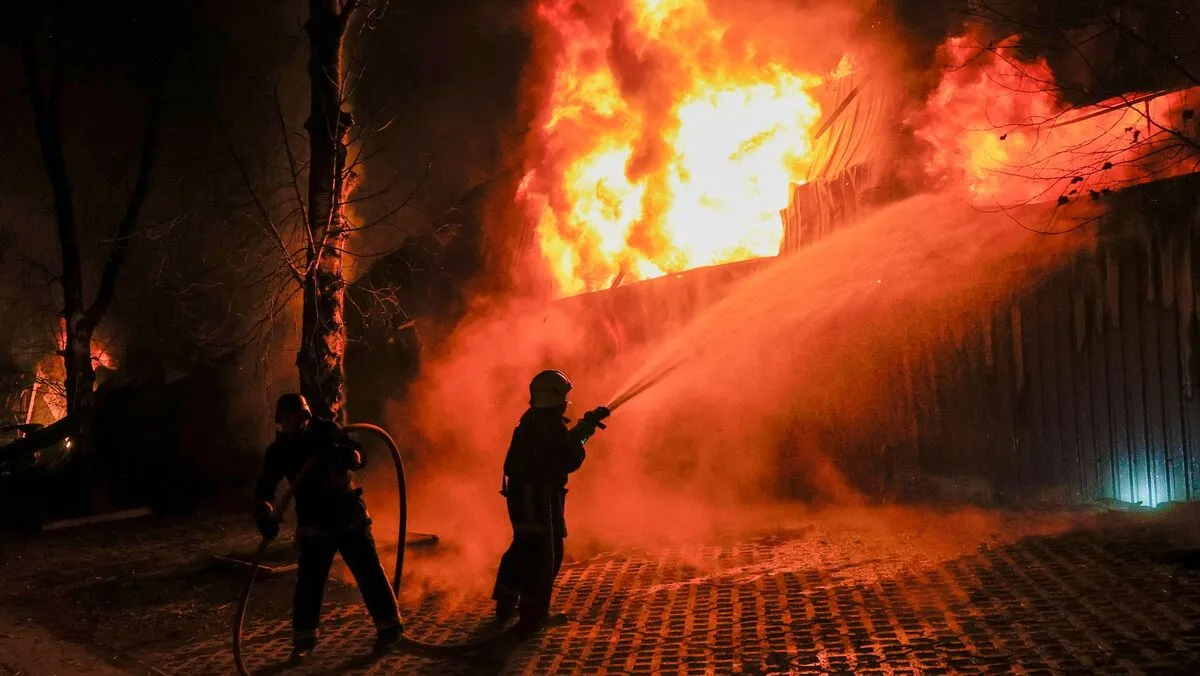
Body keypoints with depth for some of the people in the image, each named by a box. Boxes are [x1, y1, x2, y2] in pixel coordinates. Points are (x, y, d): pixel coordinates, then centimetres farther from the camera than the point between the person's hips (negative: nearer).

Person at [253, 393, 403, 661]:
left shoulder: (326, 431, -6)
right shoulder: (279, 451, -3)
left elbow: (358, 457, -6)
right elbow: (265, 487, -6)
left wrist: (346, 454, -30)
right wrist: (264, 514, -25)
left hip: (349, 516, -1)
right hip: (314, 524, 1)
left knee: (369, 572, 1)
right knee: (308, 582, -2)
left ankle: (389, 625, 14)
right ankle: (304, 639, 15)